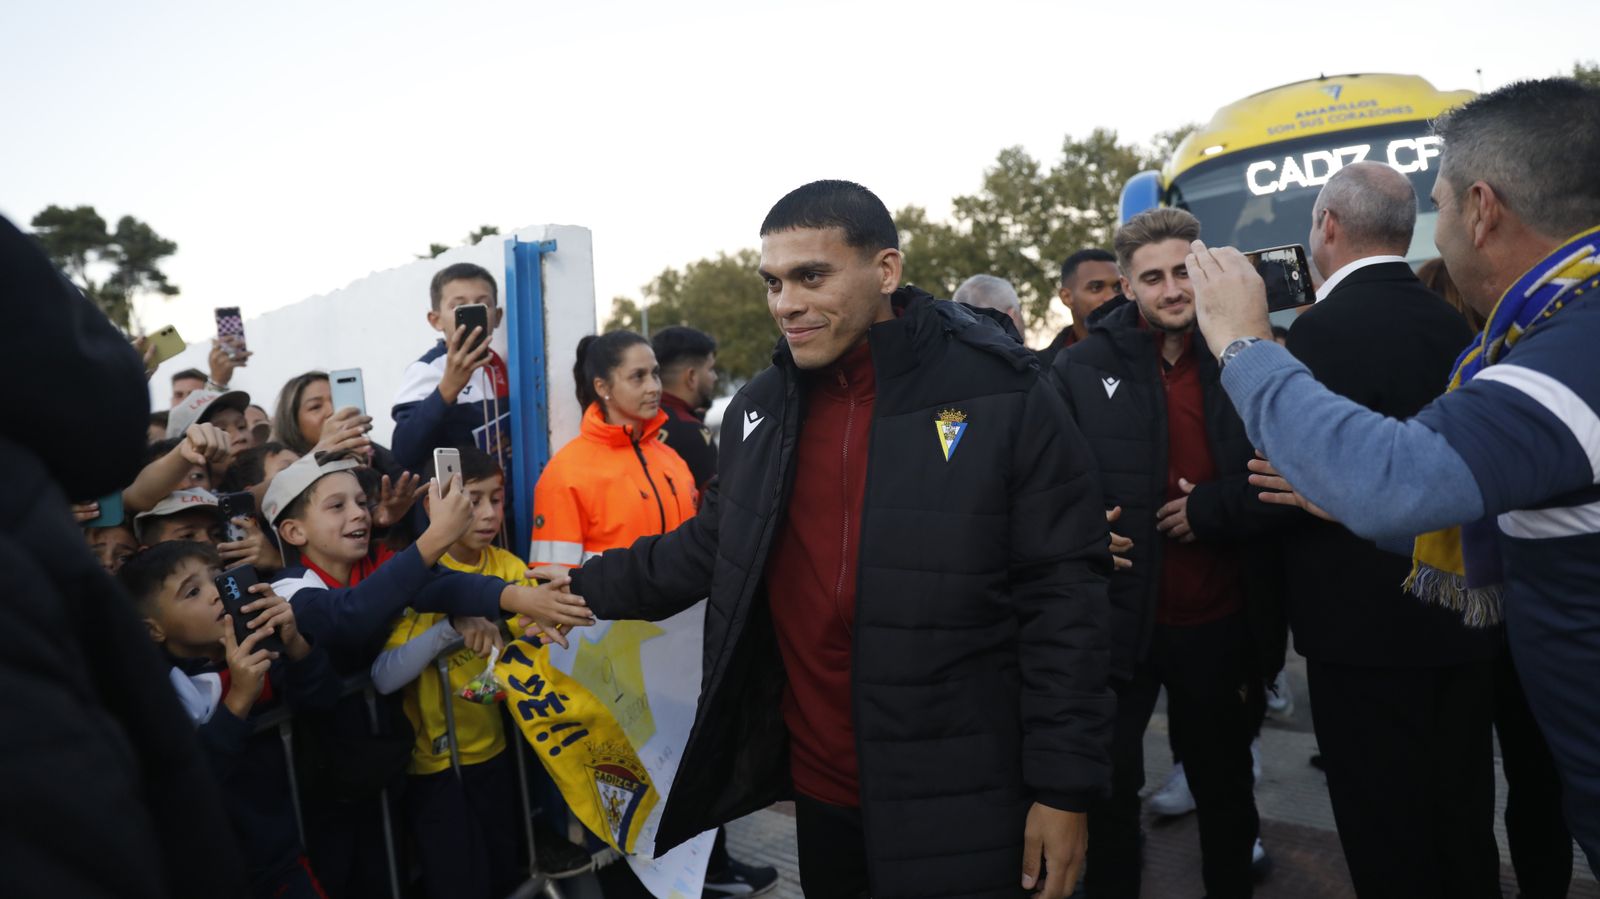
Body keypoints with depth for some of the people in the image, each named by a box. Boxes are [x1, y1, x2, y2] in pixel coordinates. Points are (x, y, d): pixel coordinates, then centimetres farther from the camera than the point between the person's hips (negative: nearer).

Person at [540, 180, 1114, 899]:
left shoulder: (1003, 397, -12)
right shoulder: (761, 406, 3)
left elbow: (1065, 598, -11)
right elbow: (710, 547, 15)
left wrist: (1064, 786, -11)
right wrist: (583, 589, 11)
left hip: (961, 802, -4)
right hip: (817, 784, 5)